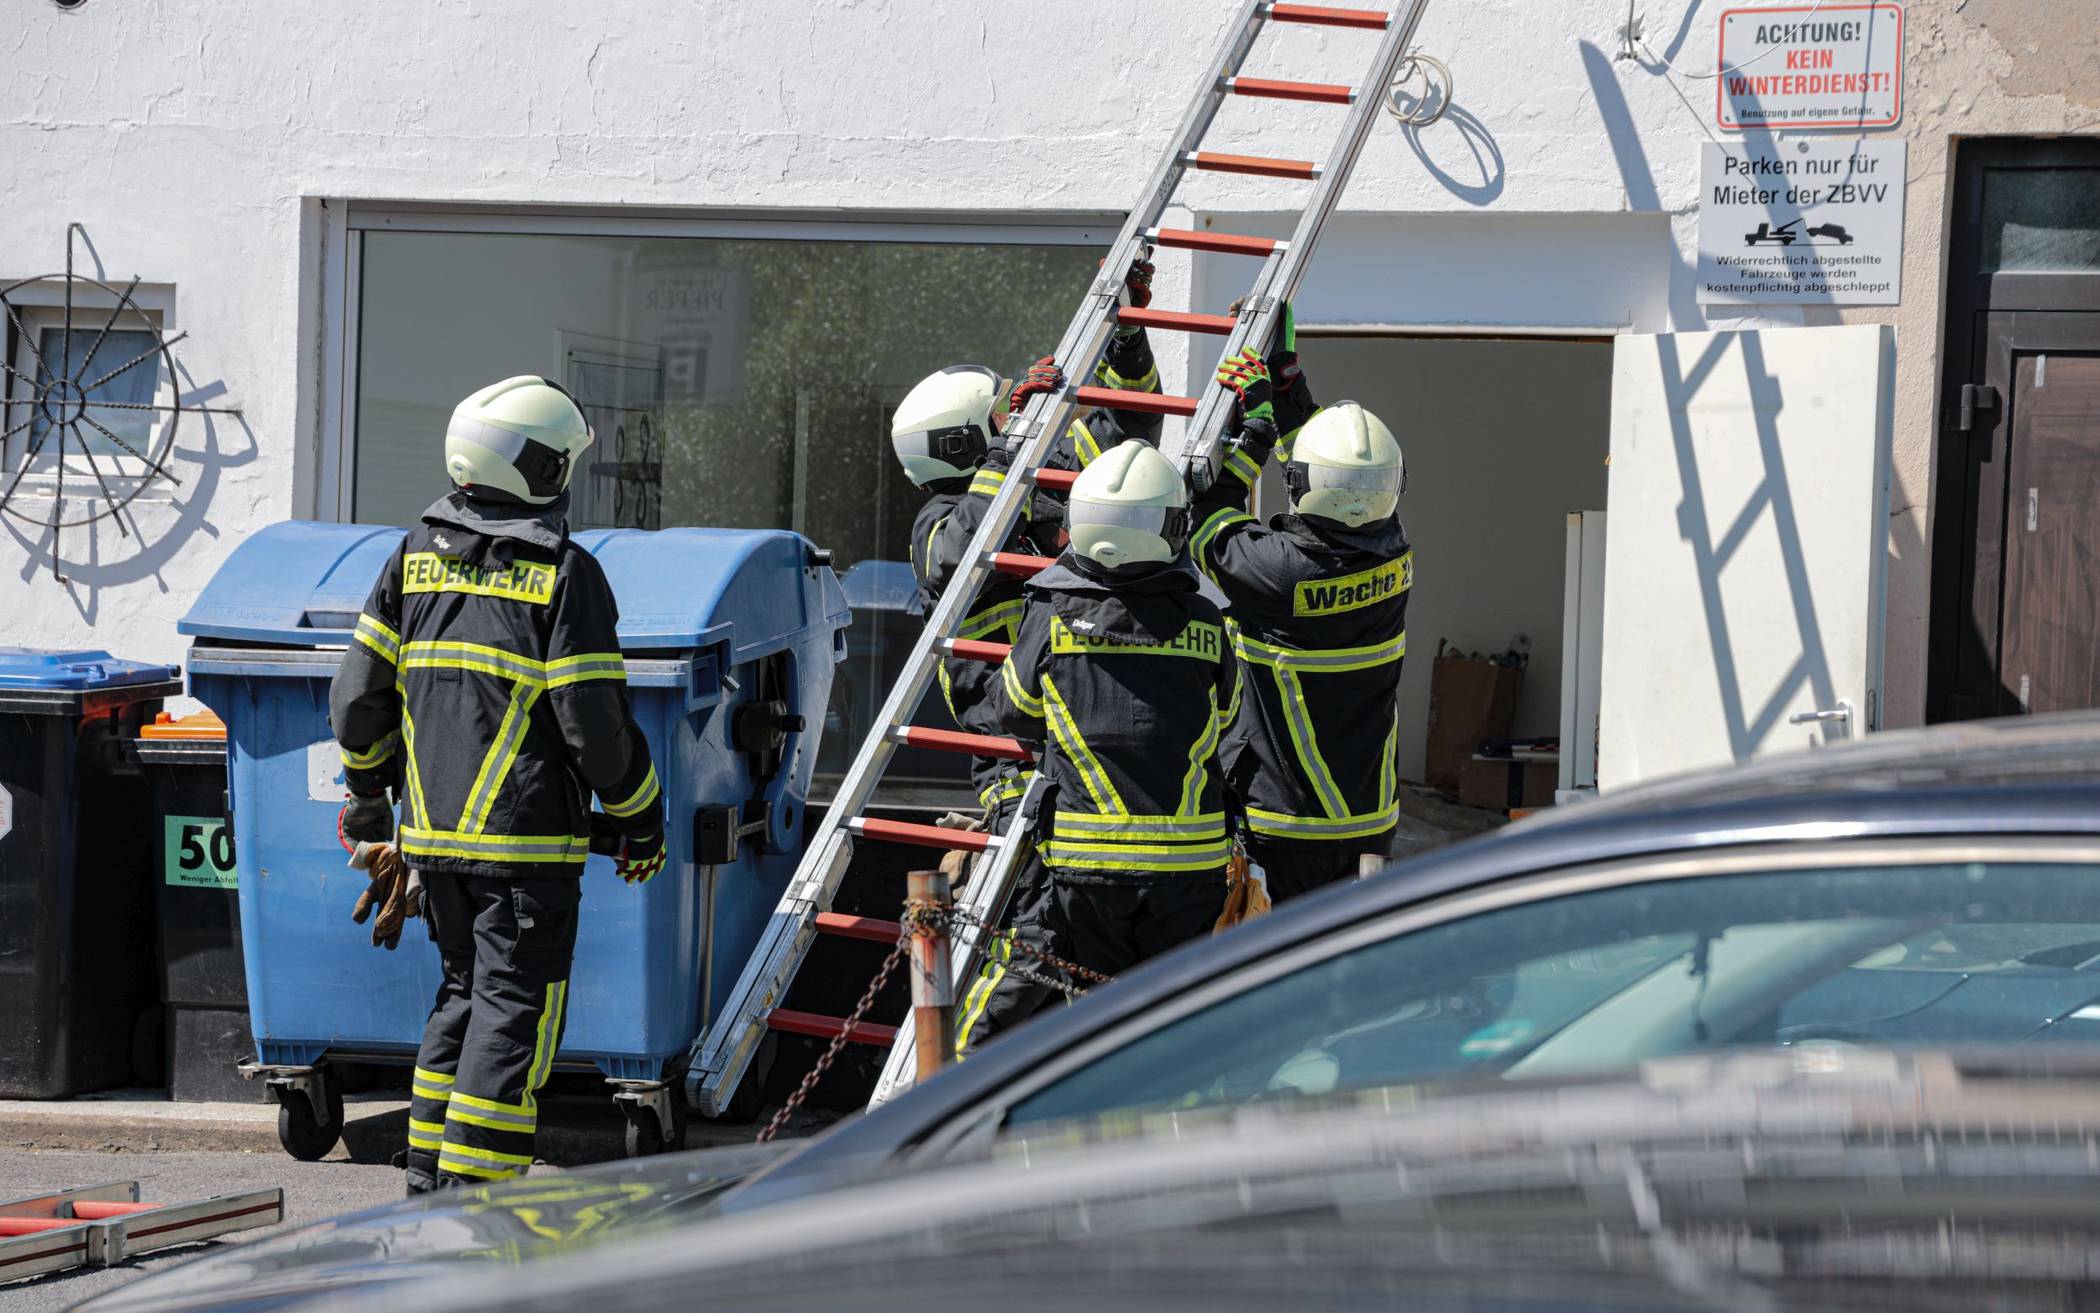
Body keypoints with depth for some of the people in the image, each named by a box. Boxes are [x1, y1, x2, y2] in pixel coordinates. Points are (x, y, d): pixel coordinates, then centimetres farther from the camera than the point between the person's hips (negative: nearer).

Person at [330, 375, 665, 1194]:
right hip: (527, 836, -6)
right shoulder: (564, 574, -10)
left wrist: (368, 792, 25)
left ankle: (427, 1181, 21)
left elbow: (357, 698, 9)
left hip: (433, 830, 6)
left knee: (464, 994, 19)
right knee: (515, 1006, -2)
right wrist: (641, 823, 2)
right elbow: (595, 723, -11)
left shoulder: (415, 559, 8)